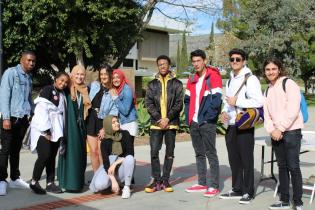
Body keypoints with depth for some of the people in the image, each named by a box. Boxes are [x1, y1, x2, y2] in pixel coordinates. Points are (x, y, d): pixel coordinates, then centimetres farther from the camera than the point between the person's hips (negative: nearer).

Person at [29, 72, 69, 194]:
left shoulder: (62, 95, 16)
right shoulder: (47, 90, -6)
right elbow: (42, 111, -14)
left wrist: (61, 132, 7)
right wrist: (45, 130, -18)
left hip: (56, 131, 7)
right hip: (43, 130, -7)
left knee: (52, 157, 6)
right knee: (45, 155, -14)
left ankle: (50, 183, 11)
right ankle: (34, 182, 0)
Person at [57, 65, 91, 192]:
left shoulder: (85, 91, 11)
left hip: (80, 127, 5)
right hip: (69, 126, -5)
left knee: (81, 152, 7)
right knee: (71, 152, -6)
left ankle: (78, 181, 15)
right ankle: (70, 182, -1)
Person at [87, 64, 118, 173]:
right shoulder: (94, 85, 5)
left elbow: (114, 111, -11)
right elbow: (88, 101, 19)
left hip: (104, 122, -4)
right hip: (91, 120, 4)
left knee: (101, 152, -3)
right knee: (93, 151, 5)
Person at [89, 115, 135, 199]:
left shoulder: (125, 134, -8)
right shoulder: (105, 142, -9)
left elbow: (130, 154, -12)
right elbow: (105, 162, -17)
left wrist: (115, 163, -21)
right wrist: (113, 180, -28)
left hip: (123, 167, 0)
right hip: (110, 167, 0)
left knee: (129, 158, -33)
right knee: (99, 185, -30)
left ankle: (126, 187, -17)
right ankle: (112, 182, 6)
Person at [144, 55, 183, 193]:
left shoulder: (176, 83, 5)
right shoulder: (152, 84, 10)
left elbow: (179, 103, -2)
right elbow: (148, 103, 3)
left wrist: (168, 118, -12)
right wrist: (159, 119, -10)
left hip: (171, 123, -1)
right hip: (156, 123, 1)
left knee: (169, 153, 5)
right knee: (154, 152, -4)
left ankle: (165, 180, 15)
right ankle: (156, 180, 5)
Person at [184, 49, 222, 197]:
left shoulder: (213, 76, -7)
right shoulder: (192, 80, 15)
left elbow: (216, 99, -15)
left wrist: (207, 118, -15)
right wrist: (188, 117, 6)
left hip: (207, 123, -7)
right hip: (194, 123, 7)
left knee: (210, 154, -3)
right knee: (199, 154, 13)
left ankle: (214, 186, 2)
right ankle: (202, 183, 21)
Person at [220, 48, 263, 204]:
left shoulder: (250, 79, -7)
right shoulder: (230, 80, 19)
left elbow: (259, 101, -18)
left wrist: (237, 101, -16)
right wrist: (224, 112, 7)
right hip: (230, 125, 8)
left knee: (246, 160, 0)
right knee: (234, 160, 12)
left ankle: (248, 192, 9)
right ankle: (237, 190, 23)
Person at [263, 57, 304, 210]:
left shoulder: (289, 84, -5)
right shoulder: (268, 90, 17)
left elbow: (293, 110, -14)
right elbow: (267, 113, 11)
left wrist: (280, 128, -13)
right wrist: (271, 129, -6)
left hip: (291, 131, -6)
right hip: (275, 133, 6)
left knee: (293, 166, -7)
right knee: (282, 167, 10)